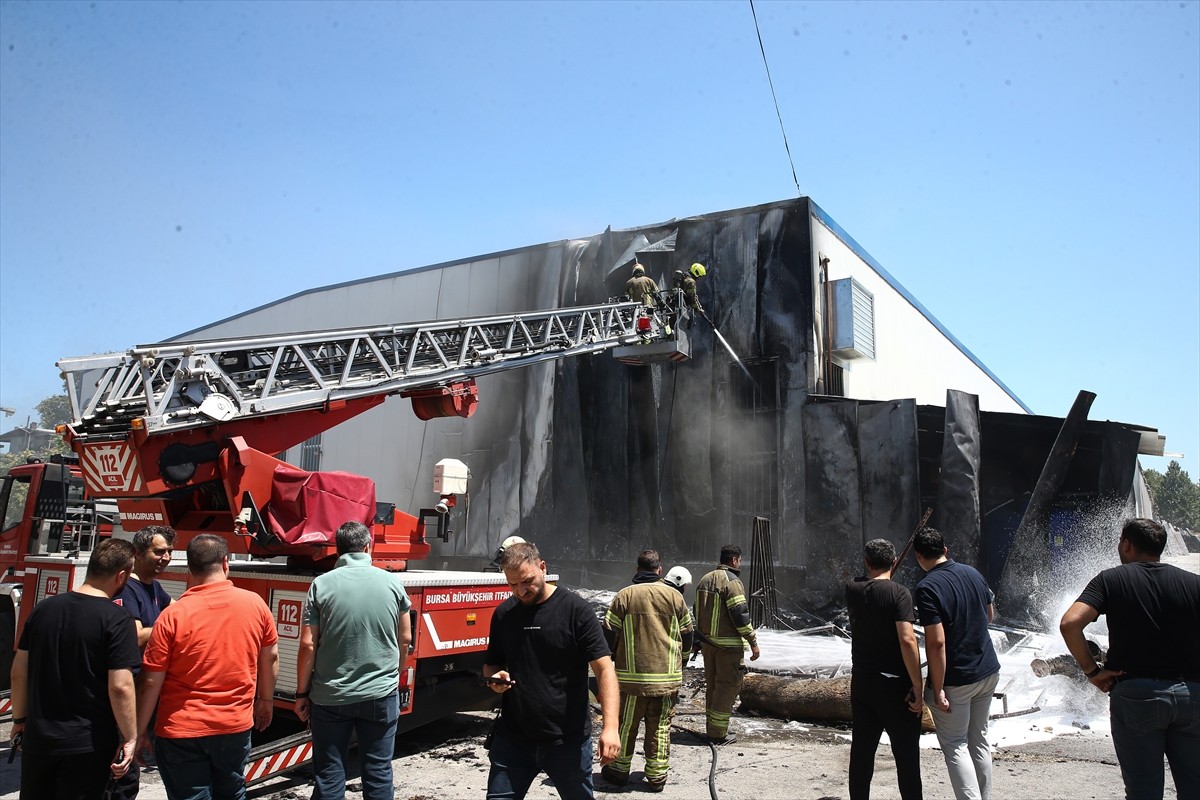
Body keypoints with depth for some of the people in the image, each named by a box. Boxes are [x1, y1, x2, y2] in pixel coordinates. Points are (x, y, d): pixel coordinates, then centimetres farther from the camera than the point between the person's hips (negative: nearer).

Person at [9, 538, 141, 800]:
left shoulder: (43, 608, 0)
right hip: (89, 744, -5)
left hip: (38, 736, 5)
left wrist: (19, 719, 19)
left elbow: (19, 672, 6)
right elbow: (120, 687, -20)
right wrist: (130, 738, -11)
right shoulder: (117, 619, -17)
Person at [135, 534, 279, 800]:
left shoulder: (172, 615, -14)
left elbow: (151, 683, -10)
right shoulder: (255, 604, -6)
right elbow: (270, 658, 6)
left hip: (182, 732, -3)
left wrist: (139, 732, 1)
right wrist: (265, 700, 20)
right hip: (237, 726, 3)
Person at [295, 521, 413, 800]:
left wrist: (302, 693, 3)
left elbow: (308, 644, -8)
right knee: (378, 772, 10)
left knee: (329, 775, 9)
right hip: (381, 694, 1)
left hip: (331, 696, -1)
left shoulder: (321, 585, -7)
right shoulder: (392, 583, -1)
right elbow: (405, 639, 7)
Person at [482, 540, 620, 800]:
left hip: (568, 740, -3)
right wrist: (495, 678, -8)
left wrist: (610, 727, -23)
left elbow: (604, 669, -12)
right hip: (513, 738, 3)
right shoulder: (504, 613, 4)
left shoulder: (575, 609, -9)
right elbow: (491, 665, 17)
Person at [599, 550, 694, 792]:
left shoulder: (624, 595, -5)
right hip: (668, 676, 2)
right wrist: (678, 657, 26)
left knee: (626, 724, 11)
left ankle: (619, 771, 21)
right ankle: (657, 776, 15)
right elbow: (687, 634, 8)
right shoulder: (674, 595, 1)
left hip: (632, 675, -1)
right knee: (660, 727, 10)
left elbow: (609, 633, -3)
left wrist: (609, 658, 16)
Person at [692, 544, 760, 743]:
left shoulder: (705, 579, 13)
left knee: (712, 684, 17)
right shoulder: (731, 581, -15)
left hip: (707, 642, 9)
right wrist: (753, 642, -14)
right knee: (728, 685, -2)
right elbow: (740, 614, -20)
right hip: (727, 644, -9)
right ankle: (718, 733, 0)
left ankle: (712, 727, 25)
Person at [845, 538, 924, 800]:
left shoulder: (852, 589, 1)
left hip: (861, 682, 5)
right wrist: (917, 686, -17)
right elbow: (907, 641, -21)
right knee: (906, 754, 5)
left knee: (861, 751, 11)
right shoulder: (899, 593, -14)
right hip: (895, 684, -5)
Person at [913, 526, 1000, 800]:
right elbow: (989, 616, 16)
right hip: (987, 670, 7)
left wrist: (937, 689, -19)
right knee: (979, 741, 18)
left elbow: (937, 642, -24)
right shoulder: (973, 574, 1)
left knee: (955, 747, 3)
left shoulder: (927, 588, -21)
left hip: (955, 680, -7)